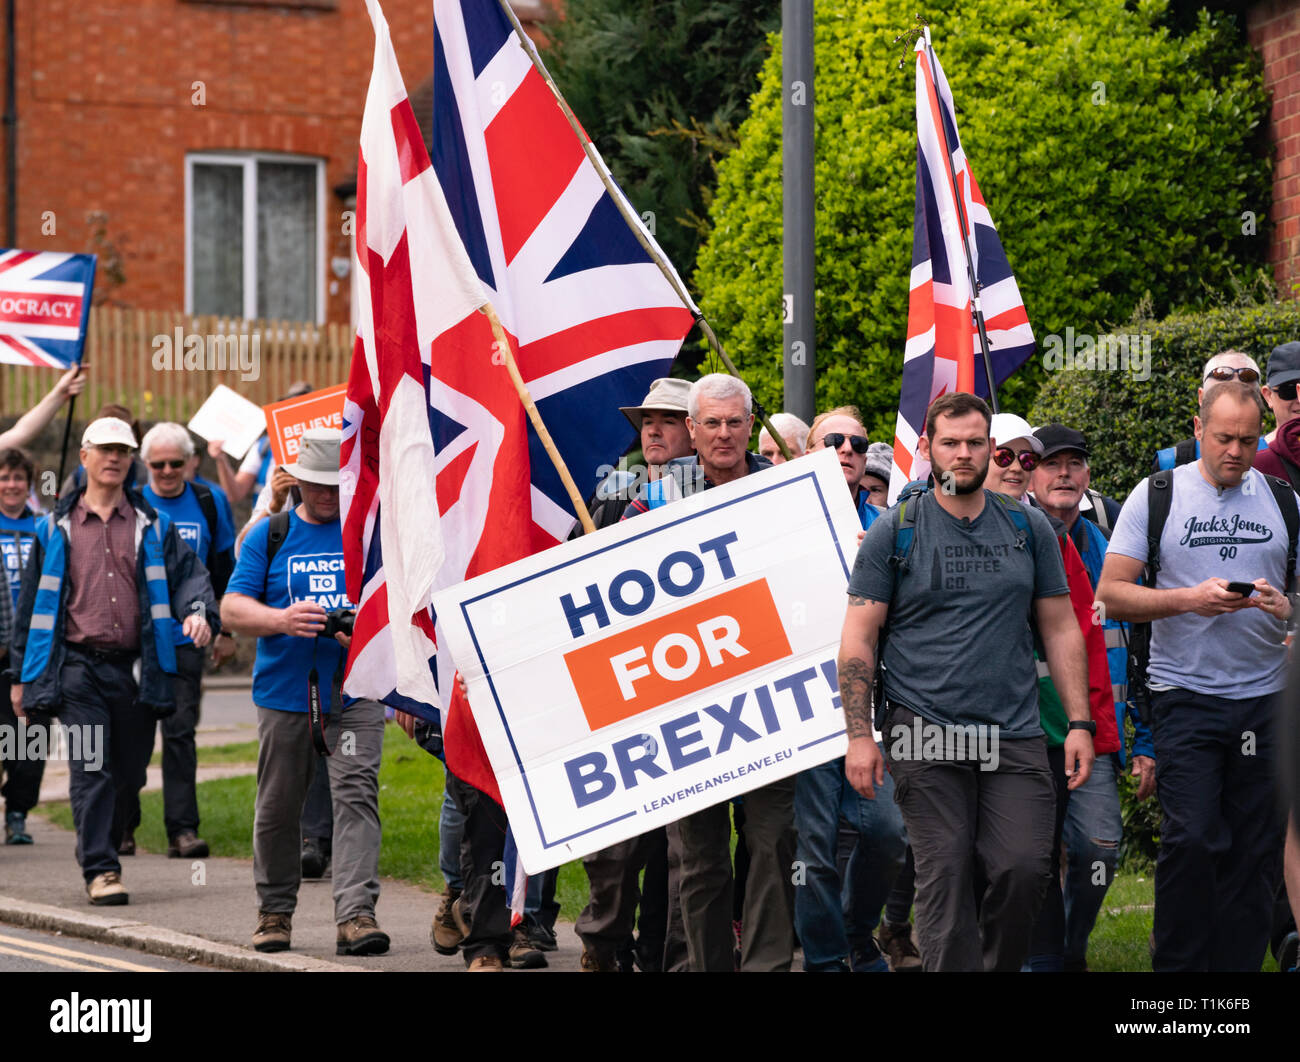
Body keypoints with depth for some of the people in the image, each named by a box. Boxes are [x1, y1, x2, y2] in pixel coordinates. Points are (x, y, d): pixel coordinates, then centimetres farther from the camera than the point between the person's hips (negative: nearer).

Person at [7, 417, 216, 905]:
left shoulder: (152, 526, 11)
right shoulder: (56, 529, 9)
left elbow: (188, 573, 6)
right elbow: (32, 602, 13)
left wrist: (199, 611, -18)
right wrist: (21, 676, 12)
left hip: (136, 665, 2)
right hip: (78, 666, -2)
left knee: (128, 770, 7)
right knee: (91, 768, -13)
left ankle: (101, 852, 26)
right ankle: (100, 869, -13)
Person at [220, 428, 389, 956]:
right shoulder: (270, 536, 7)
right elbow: (232, 608, 1)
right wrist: (281, 620, -18)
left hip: (356, 693, -1)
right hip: (283, 691, 1)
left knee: (357, 794, -14)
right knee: (278, 805, 7)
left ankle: (356, 912, -19)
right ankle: (275, 909, 22)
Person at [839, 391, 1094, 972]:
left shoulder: (1029, 528, 11)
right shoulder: (894, 532, 4)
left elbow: (1060, 629, 13)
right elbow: (858, 639, 2)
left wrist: (1078, 723, 5)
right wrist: (859, 734, -7)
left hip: (1014, 737, 2)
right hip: (925, 735, -2)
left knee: (1024, 869, -8)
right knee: (944, 877, -4)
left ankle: (997, 965, 13)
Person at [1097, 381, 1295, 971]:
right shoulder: (1156, 496, 3)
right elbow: (1111, 594, -1)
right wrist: (1190, 599, -15)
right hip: (1185, 695, -3)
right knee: (1192, 838, -11)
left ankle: (1239, 965, 7)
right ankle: (1176, 966, 0)